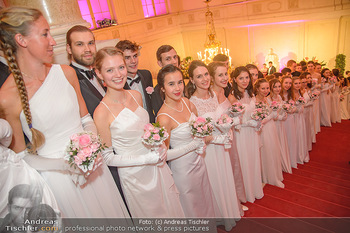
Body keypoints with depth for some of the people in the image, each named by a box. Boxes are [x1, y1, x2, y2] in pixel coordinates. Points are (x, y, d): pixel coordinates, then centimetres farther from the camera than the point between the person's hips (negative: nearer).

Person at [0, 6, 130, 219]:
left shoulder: (66, 73, -5)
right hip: (56, 176, -3)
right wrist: (64, 165, -20)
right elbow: (20, 155, -6)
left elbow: (87, 120, 3)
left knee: (110, 211, 21)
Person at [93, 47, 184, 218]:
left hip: (158, 168, 6)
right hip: (134, 176, -5)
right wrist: (145, 159, -21)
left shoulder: (136, 95, -4)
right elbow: (107, 157, -14)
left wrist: (159, 146, -8)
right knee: (151, 216, 18)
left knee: (171, 209, 24)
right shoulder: (102, 112, -21)